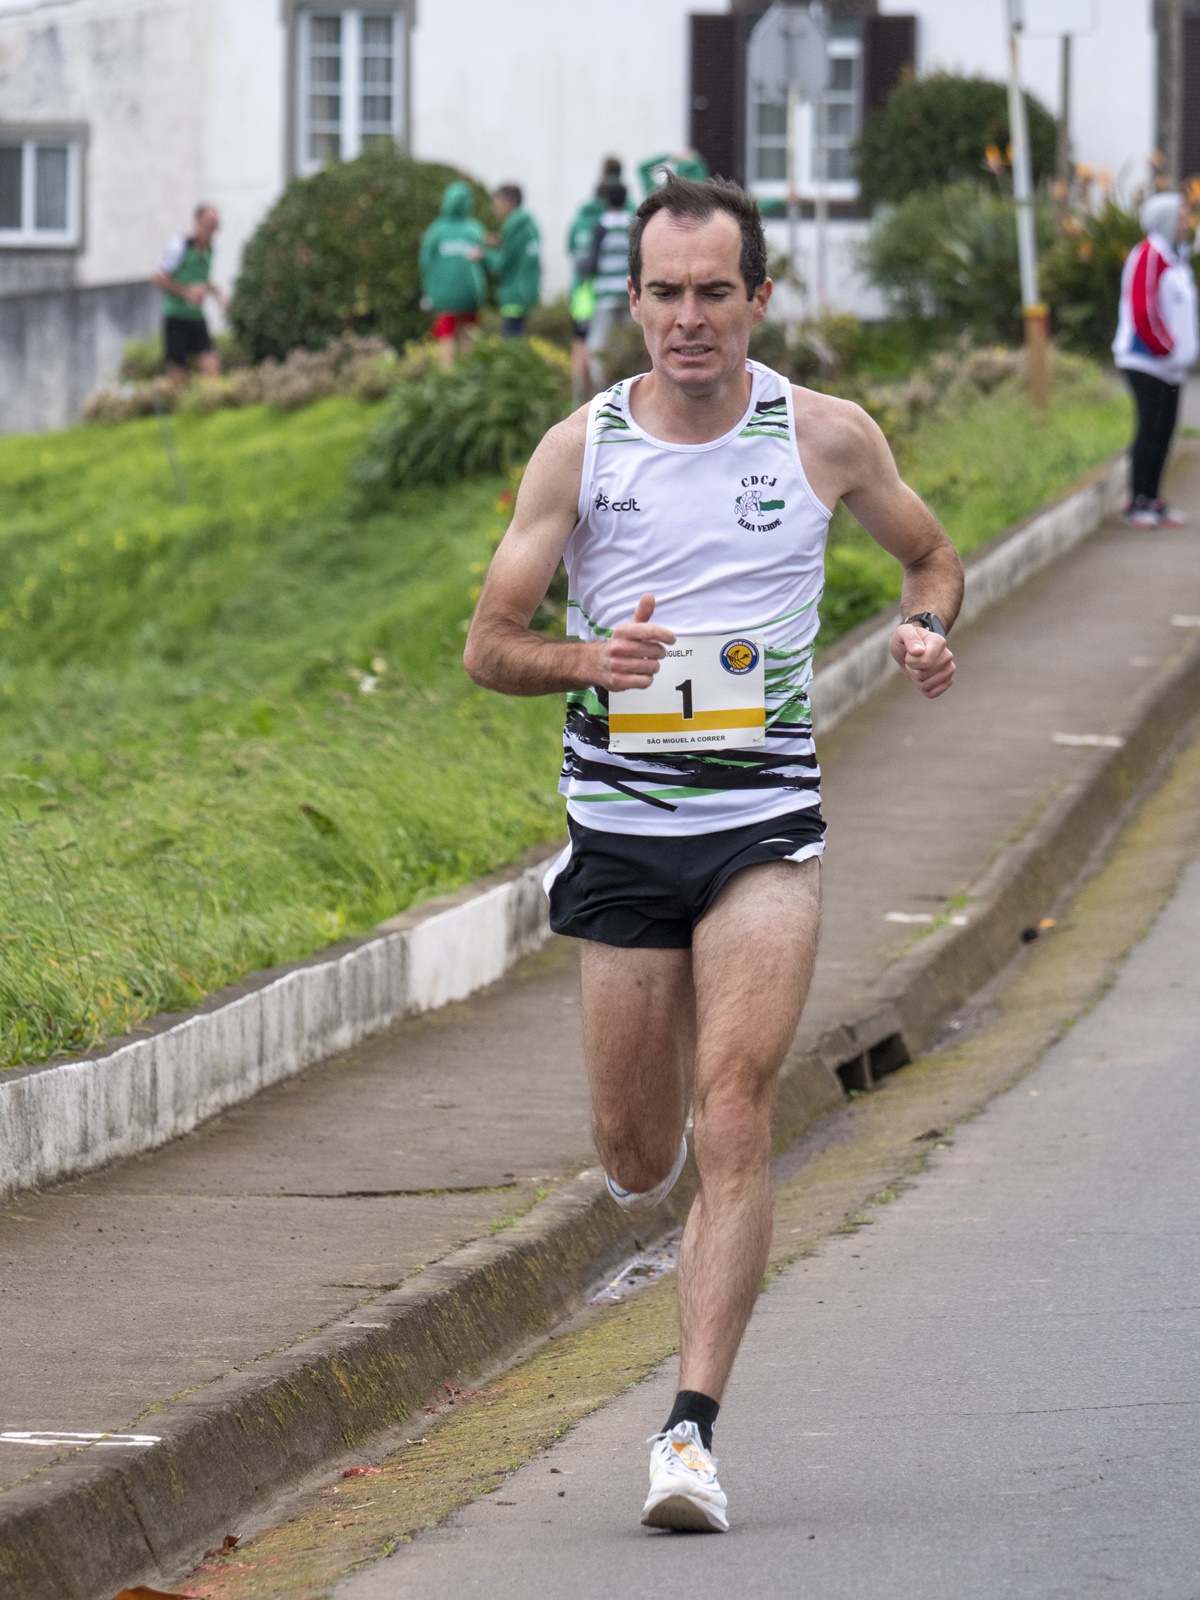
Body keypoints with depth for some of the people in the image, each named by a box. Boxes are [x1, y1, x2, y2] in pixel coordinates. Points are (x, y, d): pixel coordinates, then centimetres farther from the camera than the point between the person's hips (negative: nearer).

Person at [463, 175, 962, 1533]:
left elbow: (931, 557, 17)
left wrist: (926, 628, -6)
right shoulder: (580, 451, -1)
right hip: (620, 829, 1)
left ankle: (692, 1428, -16)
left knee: (733, 1115, -16)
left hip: (764, 822, -1)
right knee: (636, 1158, 6)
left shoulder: (827, 438, -1)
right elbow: (488, 647, 2)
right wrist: (591, 659, -20)